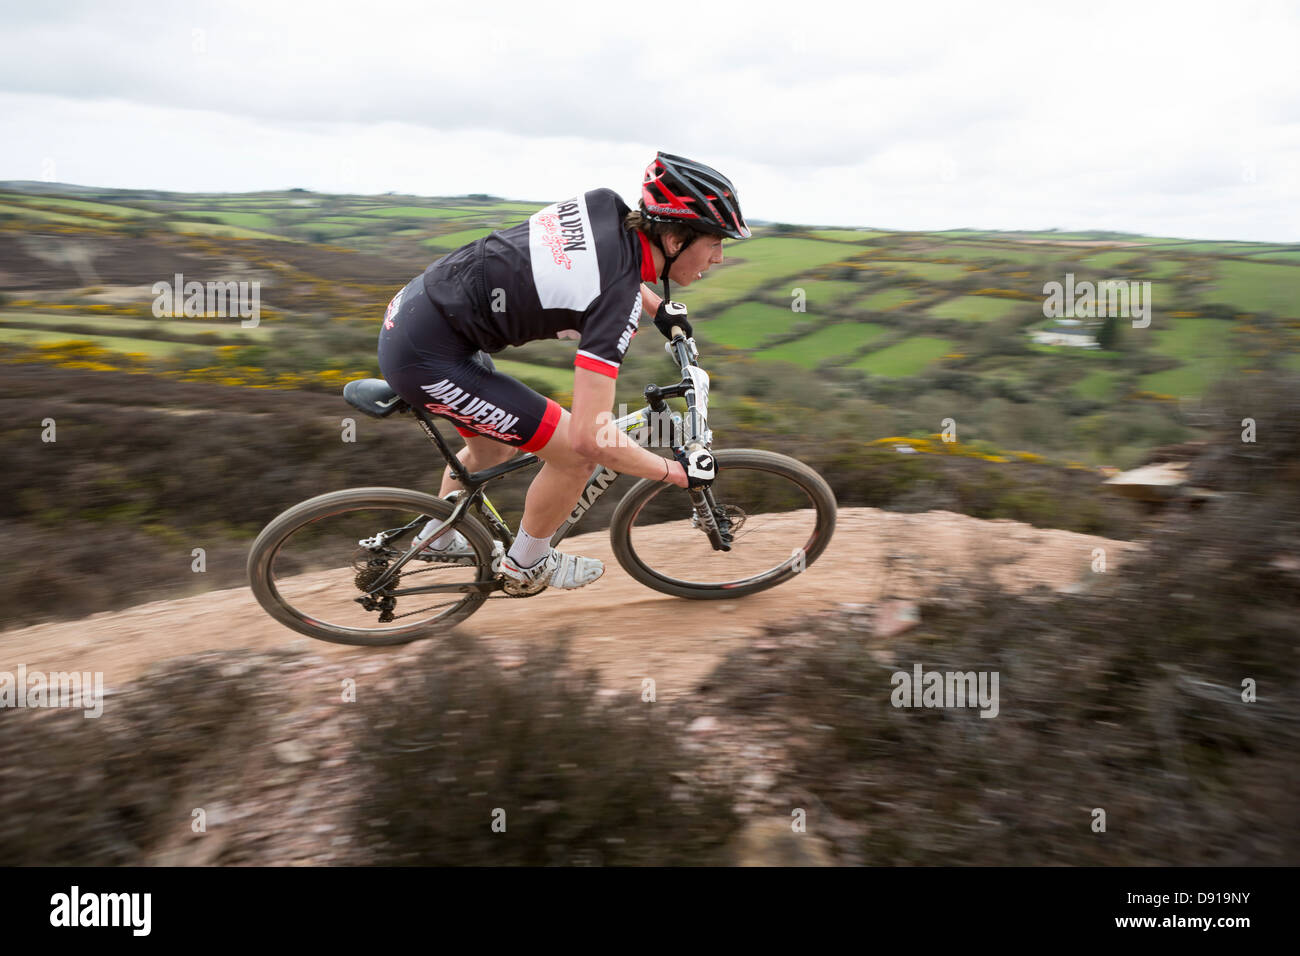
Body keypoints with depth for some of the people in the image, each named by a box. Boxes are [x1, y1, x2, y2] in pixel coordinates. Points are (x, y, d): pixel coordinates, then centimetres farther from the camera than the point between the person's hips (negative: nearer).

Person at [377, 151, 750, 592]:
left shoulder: (606, 204, -2)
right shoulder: (618, 300, -24)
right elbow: (591, 437, -27)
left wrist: (660, 308, 25)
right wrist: (677, 471, -12)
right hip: (426, 357, -9)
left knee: (493, 450, 28)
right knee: (575, 453, -5)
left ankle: (437, 537, 52)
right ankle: (525, 564, 20)